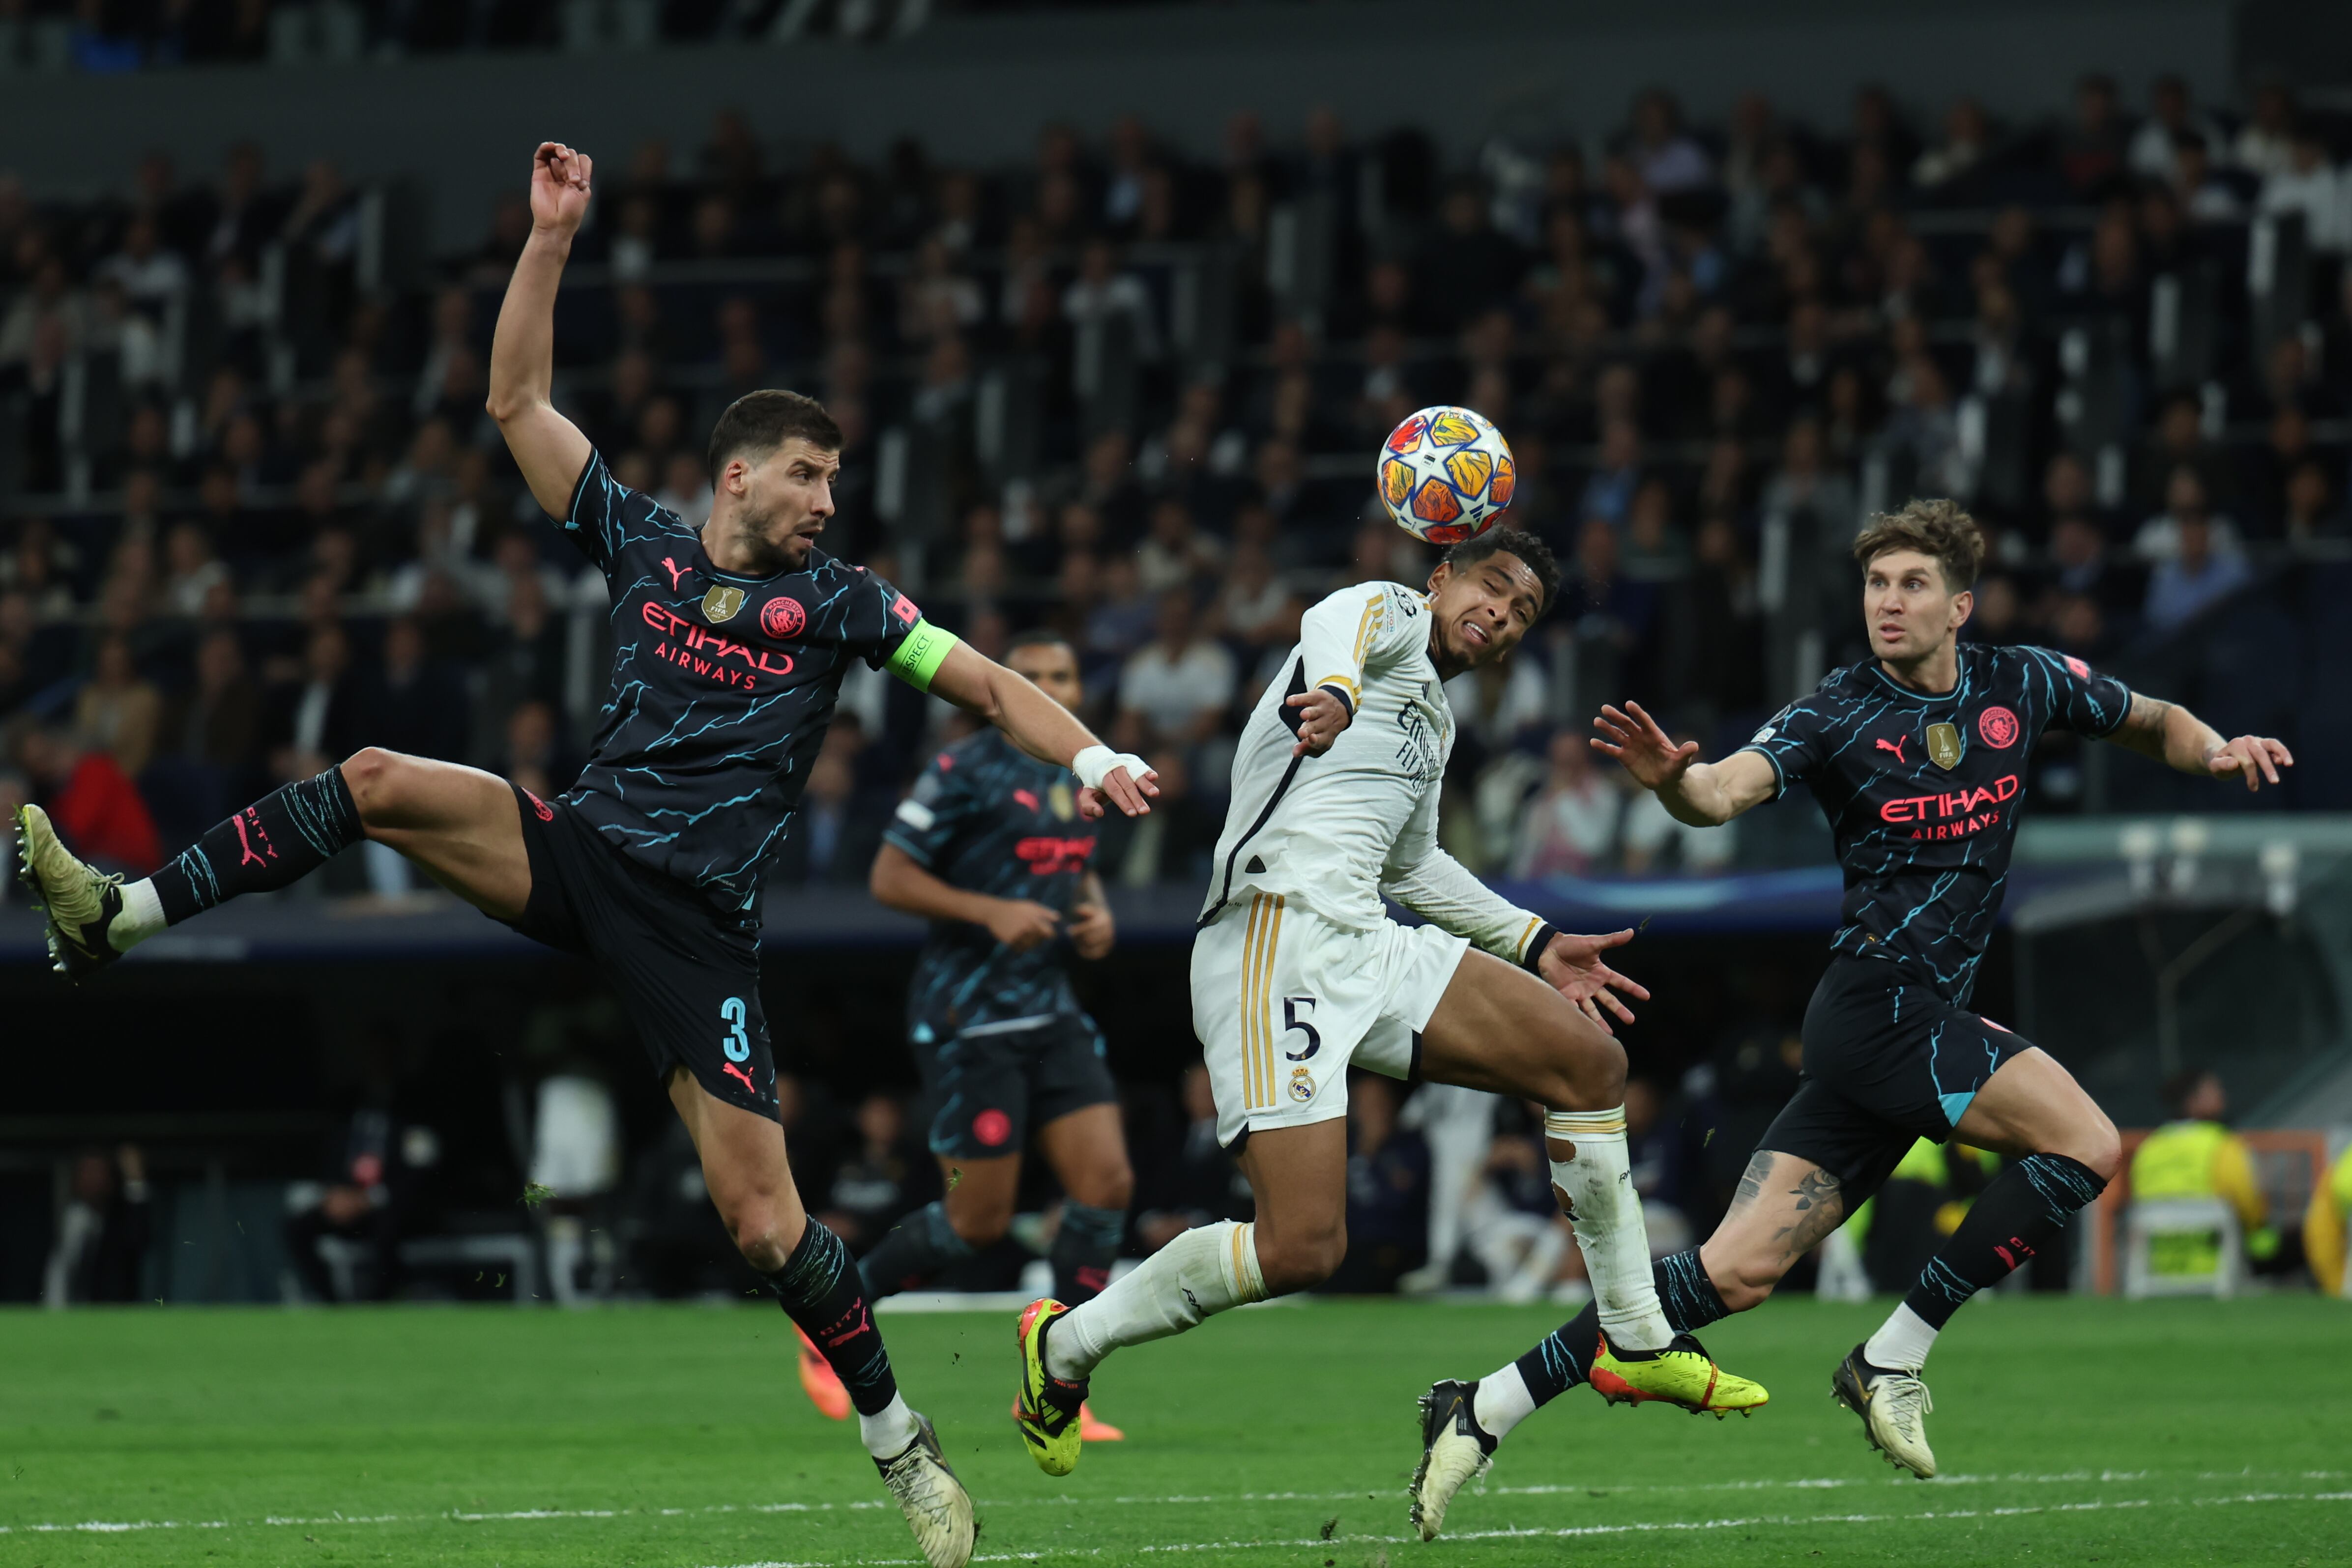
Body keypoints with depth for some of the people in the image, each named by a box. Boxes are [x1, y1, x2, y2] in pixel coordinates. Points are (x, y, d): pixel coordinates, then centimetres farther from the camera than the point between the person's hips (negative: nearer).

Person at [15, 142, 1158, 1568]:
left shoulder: (834, 599, 2)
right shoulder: (644, 544, 7)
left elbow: (984, 682, -2)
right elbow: (520, 402, 7)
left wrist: (1091, 754, -19)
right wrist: (552, 240, -1)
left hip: (698, 918, -3)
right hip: (582, 851, 3)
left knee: (764, 1218, -11)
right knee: (379, 782, -18)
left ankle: (900, 1444, 2)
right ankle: (116, 917, -19)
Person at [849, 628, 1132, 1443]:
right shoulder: (966, 772, -11)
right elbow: (889, 878, -11)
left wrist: (1099, 917, 6)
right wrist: (992, 912, -21)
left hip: (1052, 1014, 7)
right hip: (970, 1019, -7)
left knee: (1107, 1183, -6)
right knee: (979, 1220, -6)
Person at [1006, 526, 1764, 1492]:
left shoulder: (1434, 723, 29)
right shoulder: (1390, 614, 4)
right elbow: (1337, 629, -22)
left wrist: (1535, 944, 36)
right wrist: (1335, 689, -47)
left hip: (1365, 946, 9)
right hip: (1279, 941, -9)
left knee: (1590, 1056, 2)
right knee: (1302, 1249, -18)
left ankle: (1637, 1341, 10)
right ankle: (1065, 1347, 2)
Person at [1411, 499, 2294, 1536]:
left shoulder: (2022, 686, 9)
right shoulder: (1837, 717, -8)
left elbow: (2152, 723, 24)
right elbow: (1729, 791, -24)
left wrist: (2214, 751, 2)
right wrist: (1673, 780, -47)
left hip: (1923, 1023, 6)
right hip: (1880, 1008, -6)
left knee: (1741, 1270, 0)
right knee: (2084, 1143, -18)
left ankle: (1489, 1406, 2)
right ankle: (1894, 1357, -8)